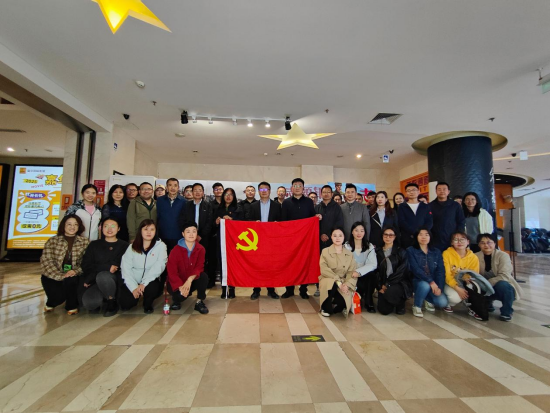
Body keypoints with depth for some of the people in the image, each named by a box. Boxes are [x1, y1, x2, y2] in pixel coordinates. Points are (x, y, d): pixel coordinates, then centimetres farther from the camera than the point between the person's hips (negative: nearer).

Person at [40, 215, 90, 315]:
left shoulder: (85, 241, 2)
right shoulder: (53, 240, 2)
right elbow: (45, 260, -7)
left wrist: (76, 271, -23)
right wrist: (60, 275, -19)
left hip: (74, 276, 0)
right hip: (53, 276, 0)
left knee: (70, 280, -33)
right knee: (58, 295, -23)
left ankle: (72, 306, -3)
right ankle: (51, 303, 19)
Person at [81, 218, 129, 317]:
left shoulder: (124, 246, 4)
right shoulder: (94, 245, 14)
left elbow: (122, 268, -6)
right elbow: (86, 266, 4)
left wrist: (90, 279, -10)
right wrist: (107, 267, -15)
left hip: (116, 280, -2)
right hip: (96, 283, 2)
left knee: (102, 276, -35)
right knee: (88, 303, -29)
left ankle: (112, 302, -9)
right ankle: (100, 301, 8)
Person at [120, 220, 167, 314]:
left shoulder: (161, 246, -5)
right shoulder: (132, 247, 2)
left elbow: (158, 267, -15)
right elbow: (125, 268, -6)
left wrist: (144, 283, -26)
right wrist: (134, 287, -18)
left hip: (150, 282, -1)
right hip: (133, 282, 2)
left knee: (152, 288, -34)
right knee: (126, 303, -22)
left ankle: (148, 304, 2)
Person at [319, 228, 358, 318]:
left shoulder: (349, 254, 7)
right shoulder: (325, 251, -2)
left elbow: (352, 272, -2)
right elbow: (324, 270, -13)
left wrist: (347, 284, -21)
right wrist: (338, 281, -24)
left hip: (343, 282, 2)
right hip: (328, 279, -2)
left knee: (344, 301, -28)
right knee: (330, 283, -38)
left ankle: (333, 308, 11)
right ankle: (326, 308, -7)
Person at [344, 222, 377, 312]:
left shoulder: (370, 247, 4)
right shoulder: (346, 246, 1)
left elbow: (373, 264, -14)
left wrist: (359, 272, -28)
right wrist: (353, 273, -26)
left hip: (364, 276, 2)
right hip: (351, 277, -1)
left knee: (372, 274, -31)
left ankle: (368, 301, -11)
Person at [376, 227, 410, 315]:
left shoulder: (401, 251, -2)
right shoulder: (378, 252, 6)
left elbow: (401, 271, -11)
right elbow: (377, 271, 4)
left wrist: (388, 284, -17)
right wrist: (380, 286, -9)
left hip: (399, 283, -3)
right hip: (384, 284, 3)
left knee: (390, 292, -35)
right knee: (384, 310, -11)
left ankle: (400, 303, 1)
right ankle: (396, 300, 24)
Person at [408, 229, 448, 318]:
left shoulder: (437, 252, 6)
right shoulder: (411, 251, -6)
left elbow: (441, 271, -2)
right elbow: (415, 269, -17)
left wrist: (440, 287, -16)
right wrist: (430, 281, -27)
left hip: (434, 283, 3)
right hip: (417, 281, -3)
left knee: (443, 303, -20)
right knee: (425, 285, -37)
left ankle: (429, 300, 19)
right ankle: (417, 306, -6)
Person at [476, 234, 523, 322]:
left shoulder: (503, 255, -13)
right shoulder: (476, 256, -4)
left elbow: (504, 276, -25)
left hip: (504, 286, -3)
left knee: (502, 285, -36)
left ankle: (507, 312, -9)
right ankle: (488, 302, 11)